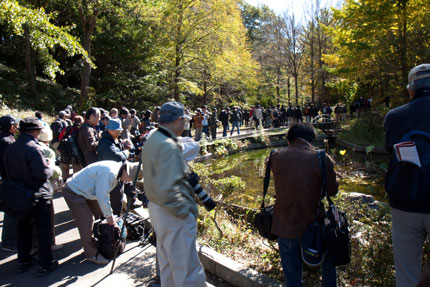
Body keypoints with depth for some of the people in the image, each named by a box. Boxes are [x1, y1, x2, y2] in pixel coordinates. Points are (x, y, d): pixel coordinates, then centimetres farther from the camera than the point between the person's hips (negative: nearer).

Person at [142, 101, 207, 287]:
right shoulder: (168, 146, -23)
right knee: (186, 267, 3)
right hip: (173, 215, -10)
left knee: (167, 263, 24)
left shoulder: (151, 140, 7)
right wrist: (185, 211, -19)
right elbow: (167, 191, -29)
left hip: (156, 209, 10)